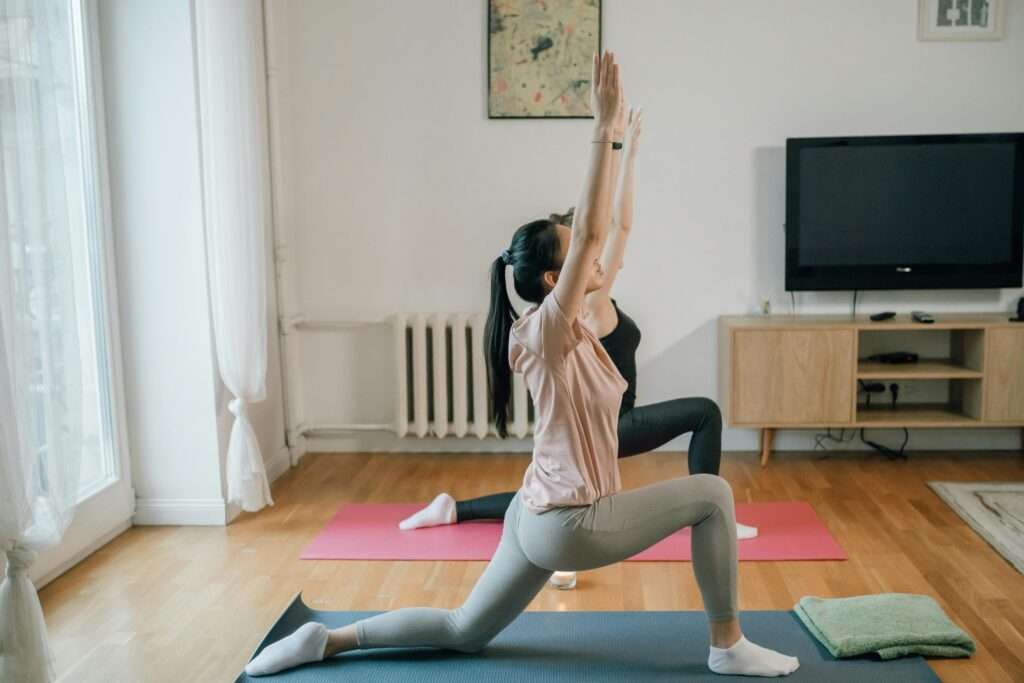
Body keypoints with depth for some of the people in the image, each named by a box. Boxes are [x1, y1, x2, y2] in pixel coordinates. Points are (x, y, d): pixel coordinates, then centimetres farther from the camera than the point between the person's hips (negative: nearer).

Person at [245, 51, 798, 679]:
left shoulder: (560, 330, 5)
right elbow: (592, 230, -27)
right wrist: (604, 125, -26)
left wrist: (611, 133, 8)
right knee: (712, 493, -2)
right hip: (567, 522, -9)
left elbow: (591, 234, 8)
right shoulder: (547, 330, -19)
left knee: (464, 632, 19)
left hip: (544, 514, 9)